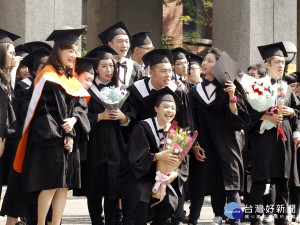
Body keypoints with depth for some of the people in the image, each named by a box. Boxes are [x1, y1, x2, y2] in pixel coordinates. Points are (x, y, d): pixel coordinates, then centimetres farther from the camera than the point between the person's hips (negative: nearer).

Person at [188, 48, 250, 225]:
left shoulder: (227, 88, 2)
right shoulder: (196, 91, 10)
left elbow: (239, 119, -7)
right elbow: (192, 122, 10)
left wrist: (232, 97, -19)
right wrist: (194, 145, -1)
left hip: (226, 144, -3)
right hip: (205, 145, 3)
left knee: (230, 186, -6)